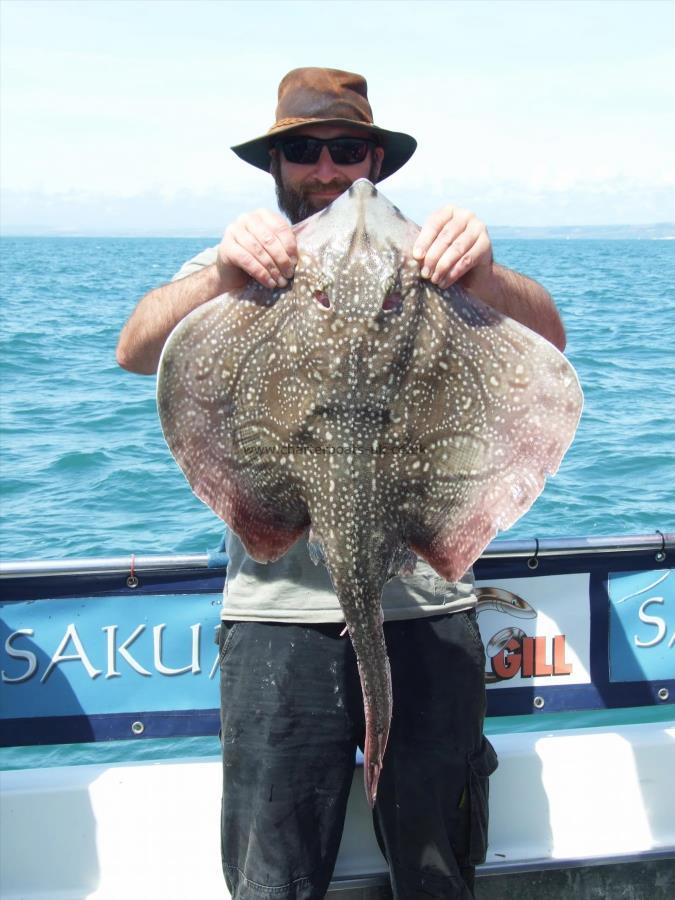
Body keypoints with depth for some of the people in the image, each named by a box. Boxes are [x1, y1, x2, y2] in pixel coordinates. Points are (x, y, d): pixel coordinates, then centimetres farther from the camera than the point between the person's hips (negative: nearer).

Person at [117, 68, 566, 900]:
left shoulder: (420, 261, 7)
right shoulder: (239, 269, 8)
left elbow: (547, 341, -7)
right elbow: (136, 352, -10)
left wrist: (484, 277, -29)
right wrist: (218, 279, -31)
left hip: (428, 607, 1)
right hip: (280, 608, 0)